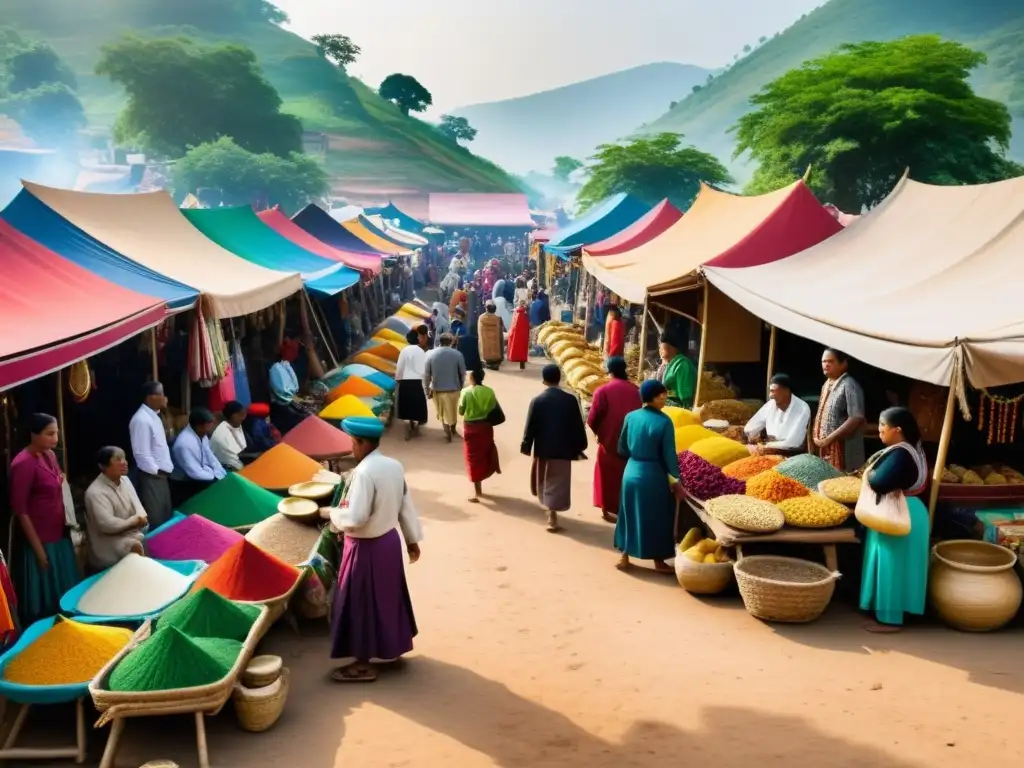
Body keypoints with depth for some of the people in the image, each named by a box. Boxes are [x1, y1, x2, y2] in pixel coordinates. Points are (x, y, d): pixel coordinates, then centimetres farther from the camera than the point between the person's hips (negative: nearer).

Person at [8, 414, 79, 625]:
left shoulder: (49, 455, 4)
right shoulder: (23, 463, -20)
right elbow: (20, 510, -18)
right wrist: (38, 549, -16)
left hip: (59, 536, 8)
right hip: (41, 542, -8)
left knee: (64, 597, 18)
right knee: (43, 603, 6)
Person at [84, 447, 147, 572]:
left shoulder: (124, 480, 7)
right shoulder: (96, 492, -19)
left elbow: (137, 505, 6)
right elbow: (107, 524, -25)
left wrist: (140, 518, -16)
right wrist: (135, 520, -14)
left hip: (131, 533, 7)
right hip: (109, 540, -7)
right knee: (135, 547, -29)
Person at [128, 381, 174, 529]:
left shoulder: (154, 416, 11)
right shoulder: (141, 420, -19)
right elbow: (142, 453, -21)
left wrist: (165, 468, 11)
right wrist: (157, 471, -14)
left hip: (161, 474, 10)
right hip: (151, 477, -10)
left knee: (166, 517, 16)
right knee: (155, 520, -3)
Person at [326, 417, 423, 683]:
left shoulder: (364, 472, -25)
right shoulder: (395, 466, 0)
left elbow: (355, 518, -28)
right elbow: (406, 506, 8)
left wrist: (333, 513, -8)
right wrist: (413, 539, 17)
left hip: (366, 548, -8)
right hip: (390, 540, 8)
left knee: (361, 604, 5)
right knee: (389, 597, 22)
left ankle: (363, 665, 15)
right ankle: (393, 646, 37)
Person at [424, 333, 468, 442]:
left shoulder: (431, 354, -8)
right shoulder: (457, 354, -10)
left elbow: (426, 374, -6)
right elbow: (463, 373, -3)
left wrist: (427, 390, 3)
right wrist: (460, 386, 13)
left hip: (437, 389, 0)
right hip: (453, 388, 0)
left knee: (442, 413, 20)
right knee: (453, 411, 23)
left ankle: (448, 433, 19)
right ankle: (452, 430, 40)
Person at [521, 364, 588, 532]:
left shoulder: (537, 401, -8)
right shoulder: (570, 400, -7)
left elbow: (530, 426, -5)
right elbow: (578, 426, -3)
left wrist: (526, 447, 6)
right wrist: (579, 447, 8)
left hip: (543, 448, 1)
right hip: (563, 448, 0)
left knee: (544, 481, 20)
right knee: (558, 484, 4)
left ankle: (549, 509, 33)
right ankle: (552, 517, 1)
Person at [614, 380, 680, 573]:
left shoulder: (631, 417, -1)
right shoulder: (664, 422, -16)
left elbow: (622, 449, 7)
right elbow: (669, 455, -13)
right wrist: (677, 477, -2)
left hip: (631, 472, 5)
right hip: (654, 476, -5)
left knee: (630, 515, 17)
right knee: (656, 518, 9)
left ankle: (624, 557, 24)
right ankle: (658, 562, 19)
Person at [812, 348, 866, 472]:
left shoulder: (849, 386, -13)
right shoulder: (826, 385, 14)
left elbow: (856, 419, -21)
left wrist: (828, 439, -20)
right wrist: (815, 438, 9)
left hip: (842, 451, -8)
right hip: (824, 450, 8)